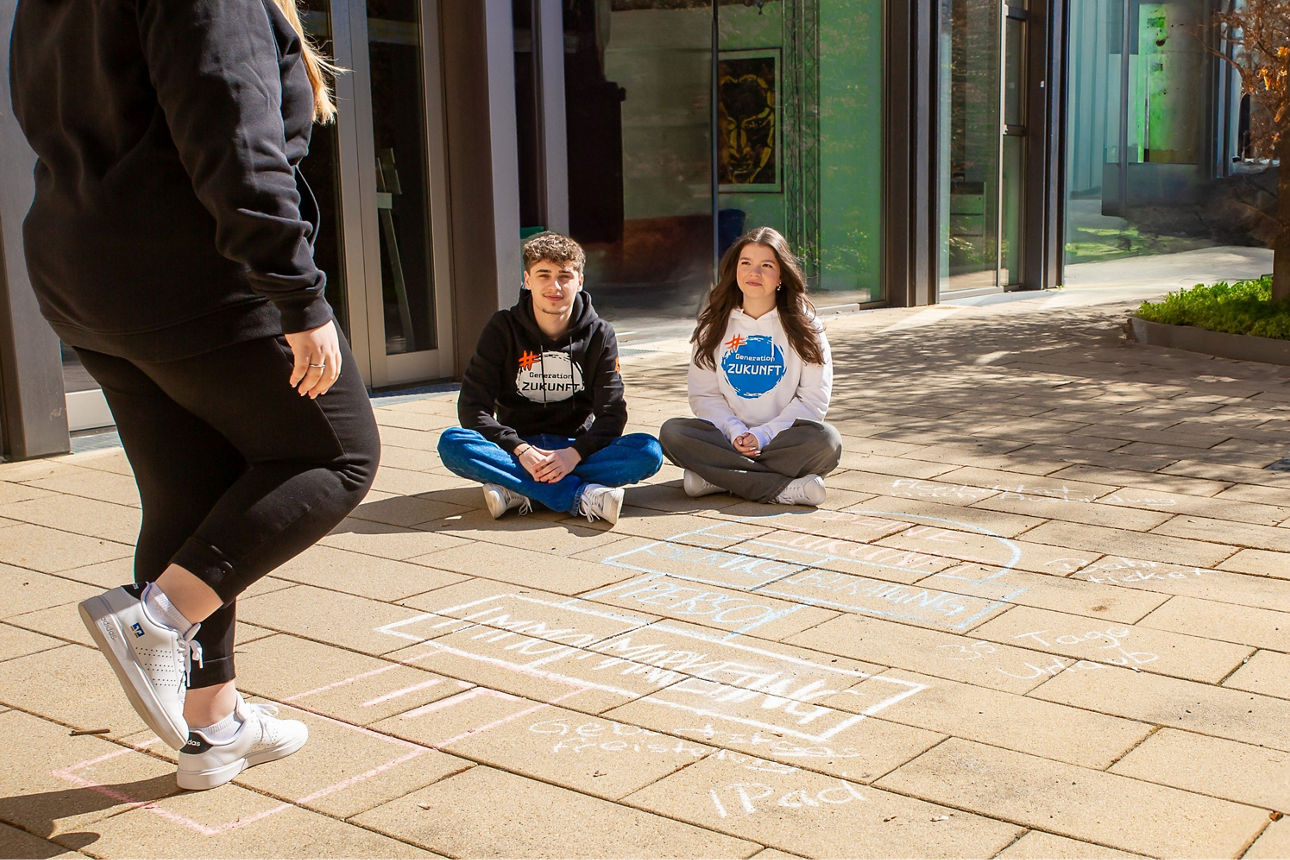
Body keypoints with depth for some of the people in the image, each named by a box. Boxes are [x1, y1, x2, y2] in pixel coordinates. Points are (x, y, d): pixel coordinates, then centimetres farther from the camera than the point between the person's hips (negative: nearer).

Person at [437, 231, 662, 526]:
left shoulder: (598, 334, 1)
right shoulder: (504, 328, -1)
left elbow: (612, 413, -6)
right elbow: (473, 407, -8)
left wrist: (575, 453, -25)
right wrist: (521, 450, -24)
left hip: (575, 447, 1)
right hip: (516, 448, 0)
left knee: (649, 451, -26)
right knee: (451, 443, -30)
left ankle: (520, 492, -32)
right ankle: (582, 495, -37)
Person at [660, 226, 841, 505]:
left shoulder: (802, 325, 1)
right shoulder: (714, 324, 7)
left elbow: (814, 399, -4)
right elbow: (703, 395, 4)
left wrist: (762, 435, -15)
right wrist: (735, 431, -14)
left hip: (781, 440, -2)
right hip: (727, 437, 2)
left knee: (826, 440, -32)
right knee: (672, 432, -25)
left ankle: (715, 477, -30)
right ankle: (785, 488, -32)